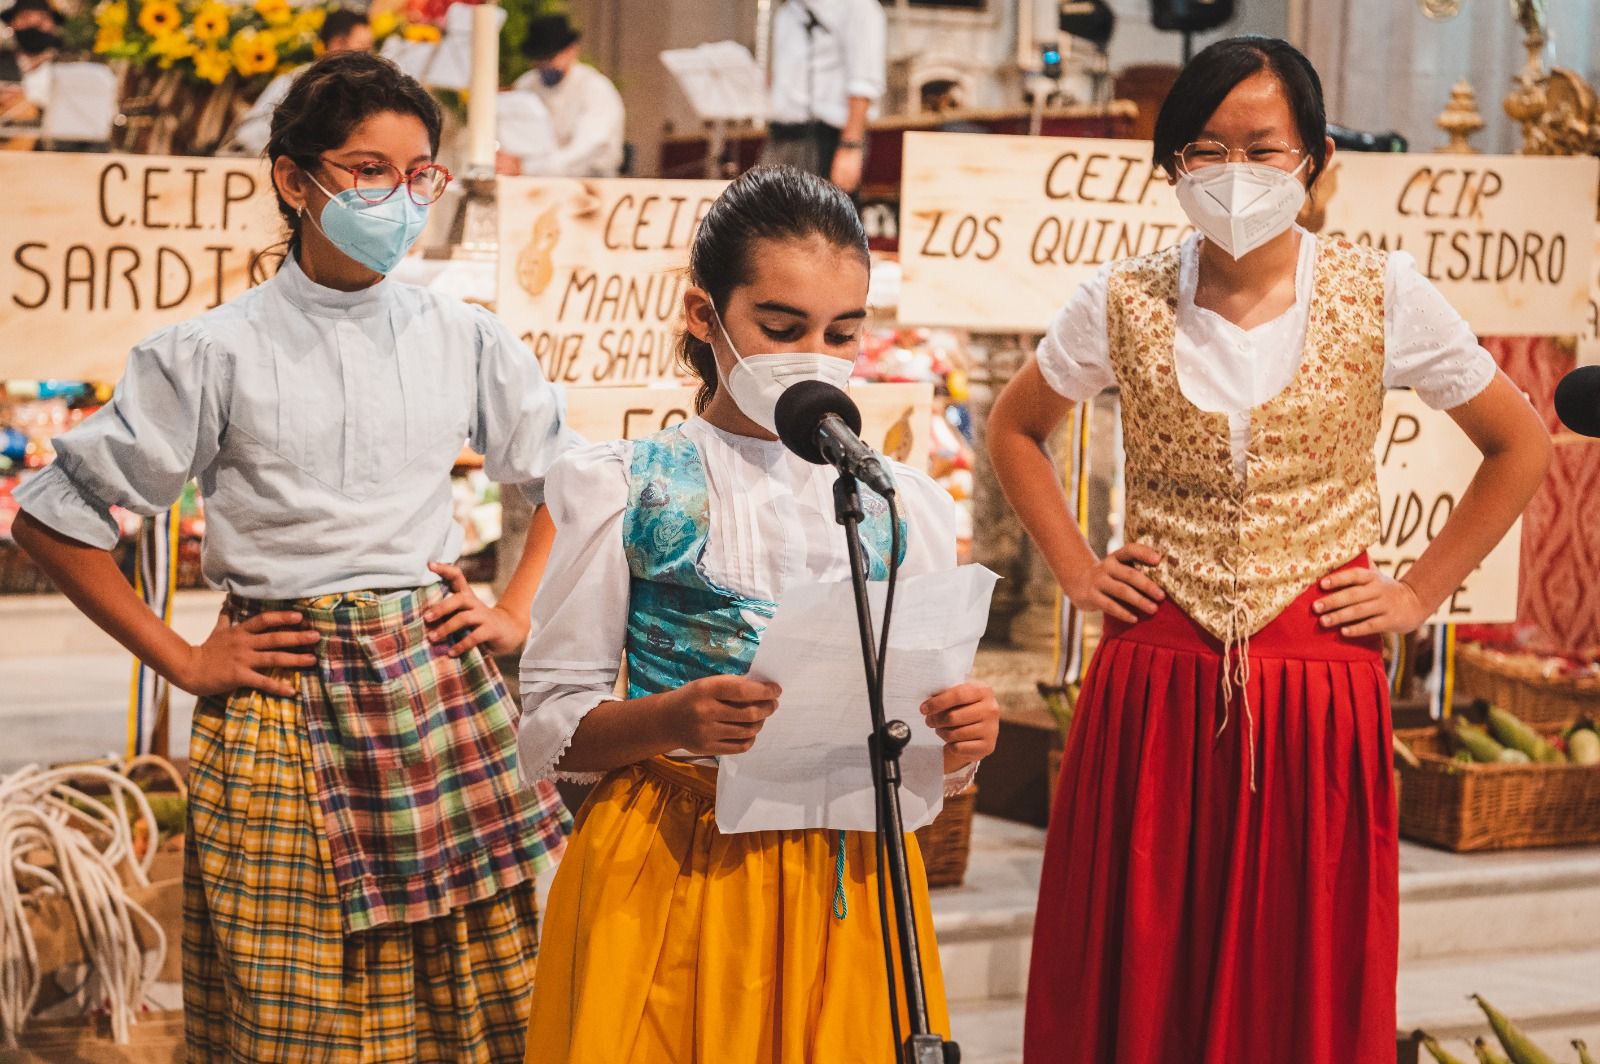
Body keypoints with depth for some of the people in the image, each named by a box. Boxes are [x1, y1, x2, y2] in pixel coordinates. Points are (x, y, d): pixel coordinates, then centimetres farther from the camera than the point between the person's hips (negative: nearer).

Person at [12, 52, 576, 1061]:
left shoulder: (465, 340, 7)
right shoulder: (215, 355, -2)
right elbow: (55, 518, 3)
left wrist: (517, 615, 11)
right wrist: (182, 660, 0)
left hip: (442, 692, 3)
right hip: (285, 708, -2)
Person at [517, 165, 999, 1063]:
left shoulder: (905, 507, 8)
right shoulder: (626, 490, -1)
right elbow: (552, 727, -3)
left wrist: (959, 738, -12)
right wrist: (673, 720, -21)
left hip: (848, 877, 3)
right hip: (669, 871, -2)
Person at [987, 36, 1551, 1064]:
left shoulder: (1381, 296, -3)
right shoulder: (1126, 303, 0)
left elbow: (1520, 445, 7)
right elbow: (1015, 429, 17)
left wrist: (1420, 593, 3)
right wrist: (1074, 567, 7)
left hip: (1319, 685, -1)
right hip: (1157, 682, 1)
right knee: (1136, 980, 6)